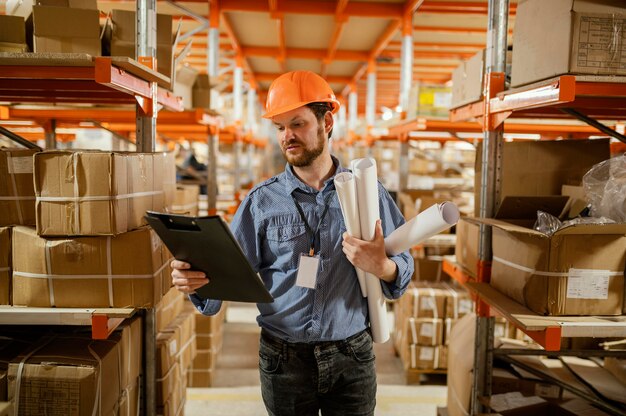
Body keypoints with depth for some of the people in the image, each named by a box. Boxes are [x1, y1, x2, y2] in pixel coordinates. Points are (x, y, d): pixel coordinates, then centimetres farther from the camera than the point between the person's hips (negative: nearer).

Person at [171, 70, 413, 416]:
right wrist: (195, 281, -24)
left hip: (351, 358, 1)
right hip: (283, 361, 0)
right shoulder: (262, 201, -1)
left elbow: (403, 268, 1)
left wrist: (381, 267, -20)